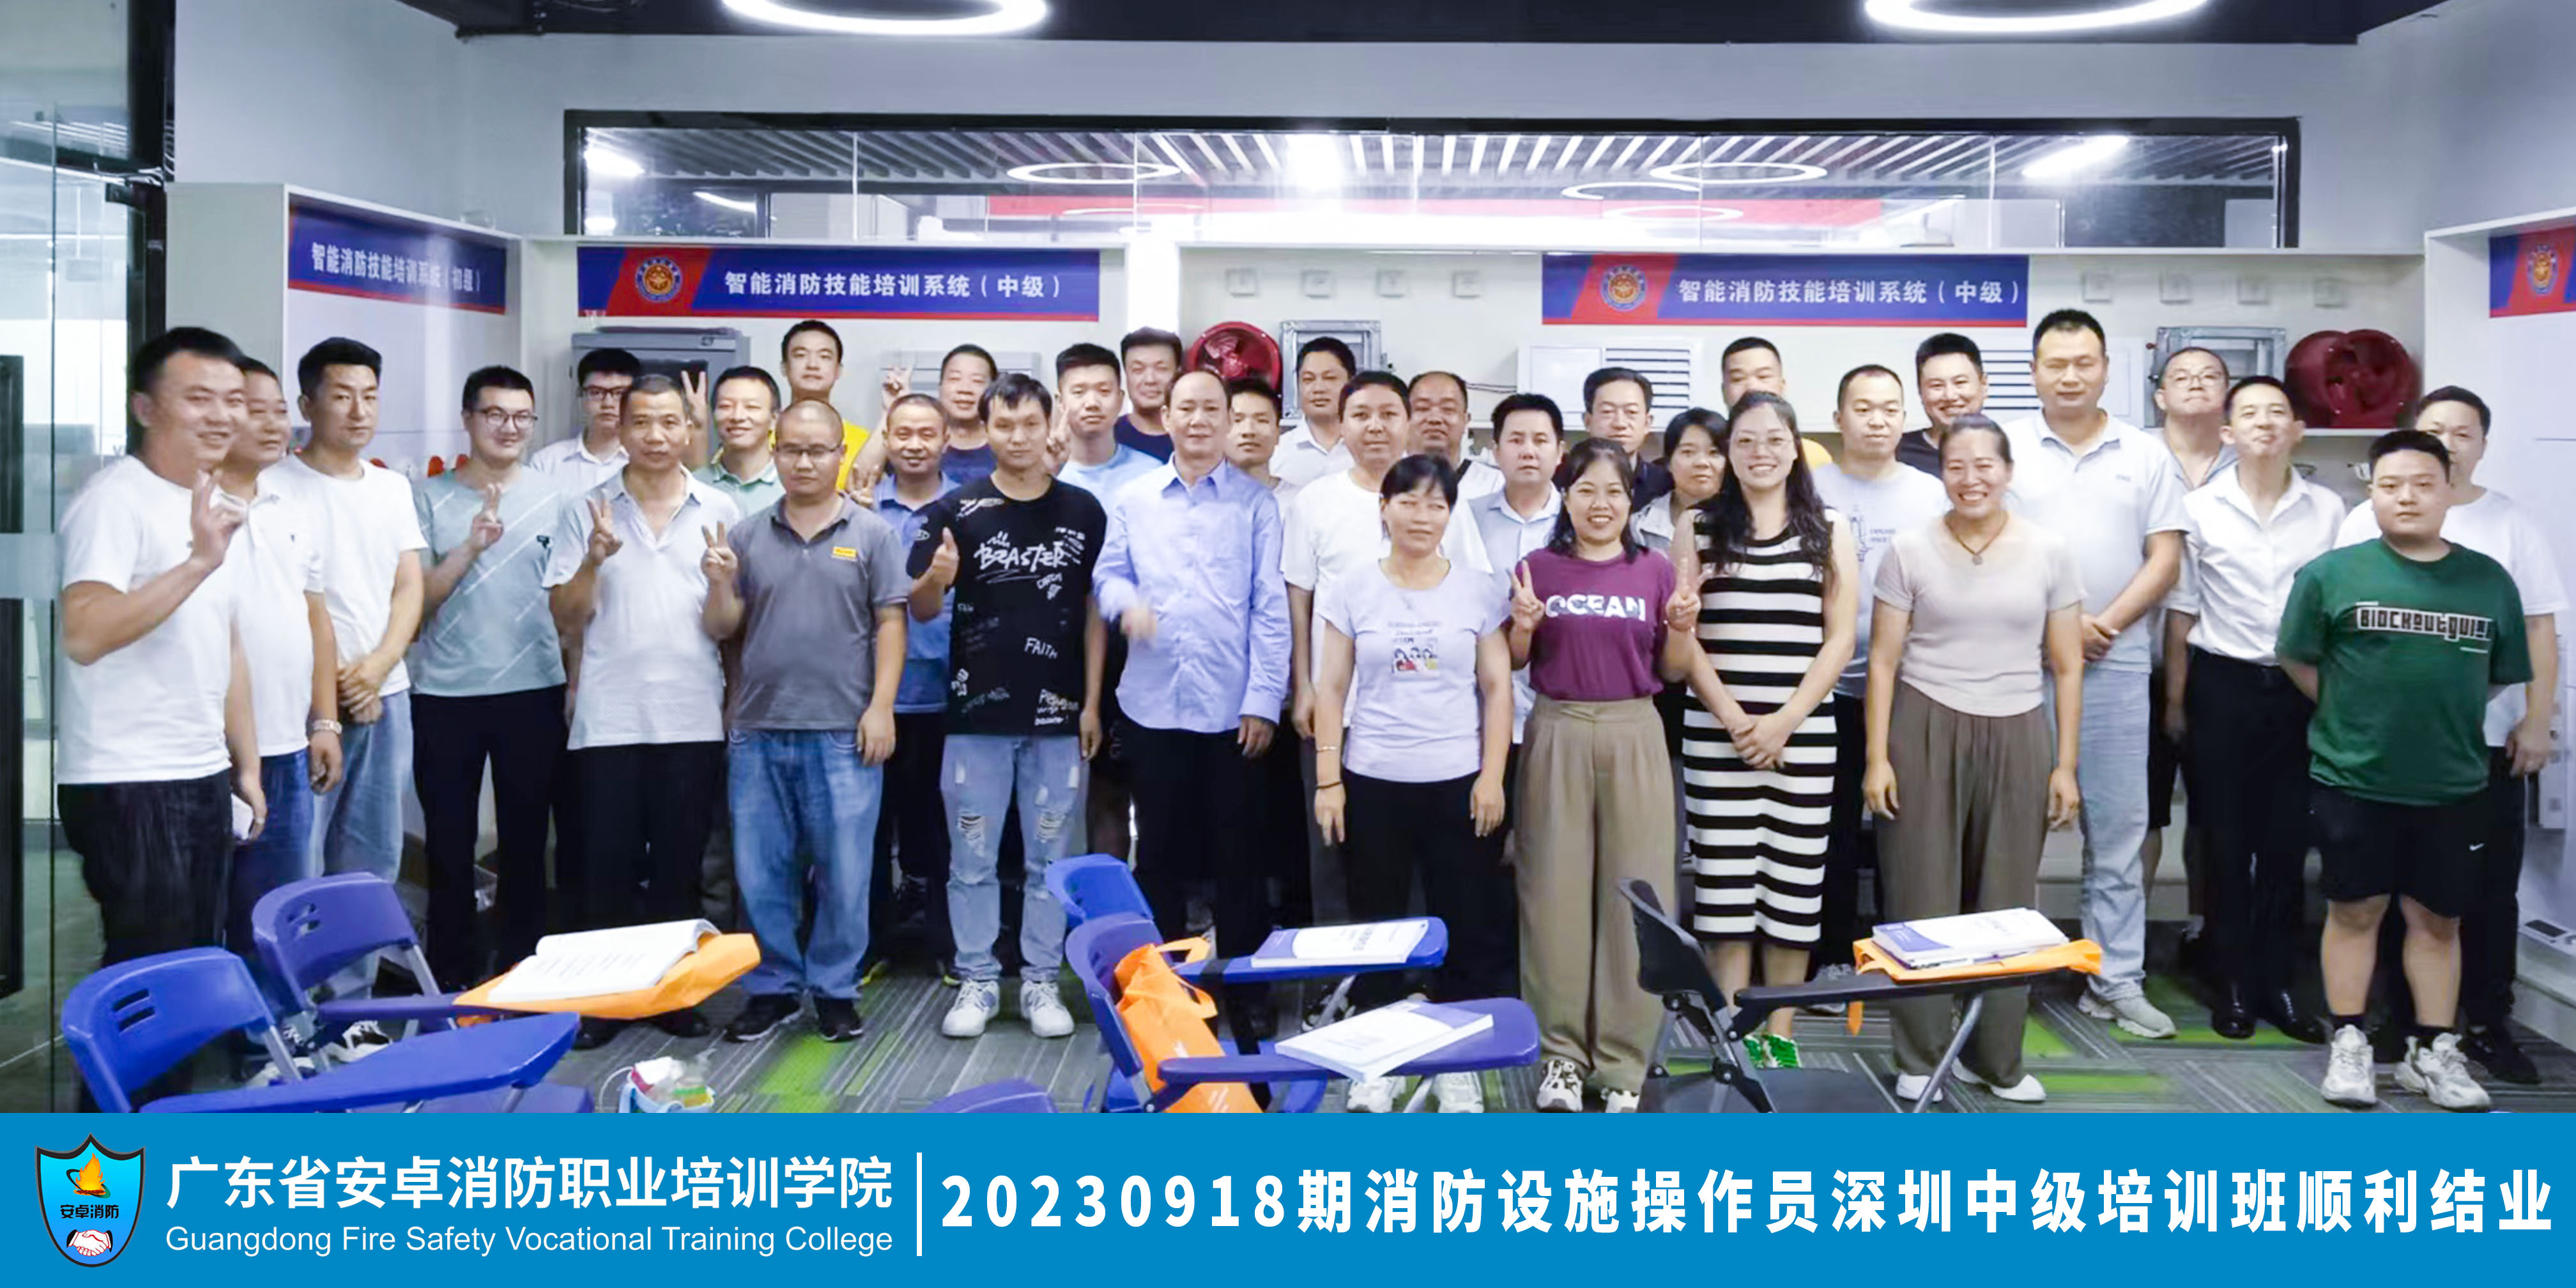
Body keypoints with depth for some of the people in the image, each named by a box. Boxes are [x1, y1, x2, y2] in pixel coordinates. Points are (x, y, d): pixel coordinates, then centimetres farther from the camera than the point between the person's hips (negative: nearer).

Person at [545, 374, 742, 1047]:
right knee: (608, 863, 4)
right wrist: (593, 559, -16)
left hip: (693, 718, 1)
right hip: (609, 718, -1)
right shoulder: (586, 511, 3)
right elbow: (566, 620, 1)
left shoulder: (720, 511, 5)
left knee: (679, 865, 9)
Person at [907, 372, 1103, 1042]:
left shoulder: (1083, 511, 2)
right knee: (972, 859, 6)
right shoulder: (957, 510, -1)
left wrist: (1092, 703, 0)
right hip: (977, 714, 0)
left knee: (1049, 858, 8)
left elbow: (1095, 609, 6)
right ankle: (977, 981, 17)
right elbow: (920, 609, 1)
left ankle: (1040, 981, 18)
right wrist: (936, 578, -22)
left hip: (1057, 716, 1)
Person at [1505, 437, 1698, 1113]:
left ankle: (1624, 1061, 10)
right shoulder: (1537, 567, 4)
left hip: (1633, 735, 0)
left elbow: (1673, 670, 8)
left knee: (1635, 893, 0)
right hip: (1557, 733, 0)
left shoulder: (1656, 571, 5)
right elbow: (1515, 663, 9)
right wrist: (1523, 626, -11)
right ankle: (1561, 1049, 14)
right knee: (1556, 890, 2)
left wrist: (1682, 627, -11)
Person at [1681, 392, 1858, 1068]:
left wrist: (1785, 721, -8)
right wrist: (1732, 718, -8)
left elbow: (1839, 639, 3)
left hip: (1804, 733, 1)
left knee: (1793, 884, 3)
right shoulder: (1700, 529, 7)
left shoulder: (1829, 530, 8)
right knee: (1724, 884, -1)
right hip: (1717, 731, 0)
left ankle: (1779, 1036, 14)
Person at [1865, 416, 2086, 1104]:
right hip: (1925, 733, -1)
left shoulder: (2050, 551, 5)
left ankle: (1997, 1059, 19)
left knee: (2008, 902, 5)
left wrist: (2065, 765, 3)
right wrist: (1877, 757, -4)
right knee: (1923, 898, 1)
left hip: (2017, 738, 1)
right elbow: (1883, 660, 2)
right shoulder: (1909, 550, 2)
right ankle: (1919, 1060, 13)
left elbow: (2067, 668, 7)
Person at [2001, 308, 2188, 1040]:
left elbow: (2165, 559, 6)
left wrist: (2105, 623, -8)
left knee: (2119, 826, 4)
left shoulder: (2146, 455, 10)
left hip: (2117, 663, 2)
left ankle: (2117, 980, 12)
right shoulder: (2005, 448, 4)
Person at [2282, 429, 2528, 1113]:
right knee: (2355, 910, 7)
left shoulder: (2490, 581, 2)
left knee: (2437, 918, 11)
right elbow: (2300, 662, 1)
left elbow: (2502, 675, 12)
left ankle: (2434, 1053, 22)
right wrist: (2354, 718, 3)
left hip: (2452, 786, 2)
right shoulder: (2332, 573, -5)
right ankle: (2349, 1048, 17)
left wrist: (2441, 717, 7)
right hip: (2352, 781, -2)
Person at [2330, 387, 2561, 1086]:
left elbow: (2539, 627, 4)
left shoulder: (2512, 523, 4)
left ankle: (2489, 1025, 16)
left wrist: (2536, 721, -3)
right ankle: (2404, 1019, 19)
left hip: (2489, 739, 0)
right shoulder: (2368, 524, 2)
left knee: (2491, 888, 5)